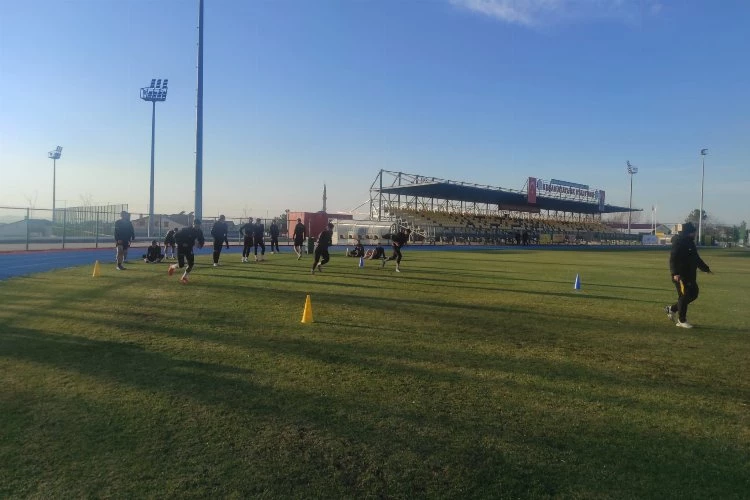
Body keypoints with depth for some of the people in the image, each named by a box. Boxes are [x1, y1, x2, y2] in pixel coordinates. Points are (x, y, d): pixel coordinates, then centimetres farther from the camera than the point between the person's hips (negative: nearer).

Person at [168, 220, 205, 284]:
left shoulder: (199, 232, -9)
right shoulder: (185, 230, -23)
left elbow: (201, 240, 3)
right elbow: (176, 236, -17)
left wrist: (200, 244, -19)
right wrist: (181, 244, -25)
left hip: (189, 249, 5)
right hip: (181, 248, -5)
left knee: (191, 264, -6)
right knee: (181, 265, -7)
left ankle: (184, 277, 13)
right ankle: (173, 267, 30)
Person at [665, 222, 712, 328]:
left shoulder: (690, 242, 15)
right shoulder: (679, 243, -15)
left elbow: (696, 258, 28)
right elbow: (673, 259, -24)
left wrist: (705, 268, 33)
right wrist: (675, 273, -32)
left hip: (690, 275, 10)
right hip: (680, 275, -10)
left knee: (693, 294, 14)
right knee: (684, 296, -3)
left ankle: (672, 308, 24)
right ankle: (682, 320, 8)